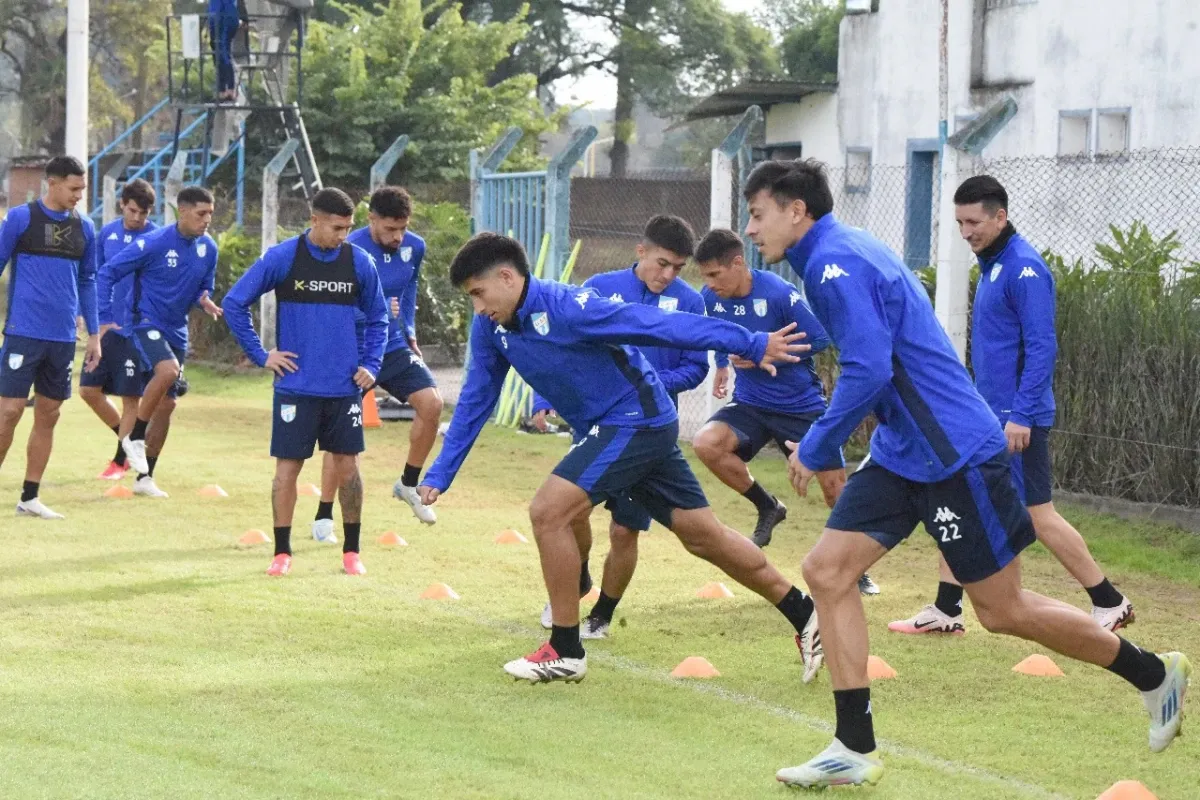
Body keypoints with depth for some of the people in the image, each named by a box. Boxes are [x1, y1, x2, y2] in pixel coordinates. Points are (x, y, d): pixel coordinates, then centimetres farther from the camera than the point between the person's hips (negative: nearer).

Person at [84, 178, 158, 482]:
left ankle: (120, 461, 13)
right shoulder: (108, 233, 6)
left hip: (135, 328, -5)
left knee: (130, 397, 0)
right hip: (105, 324, 5)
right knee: (89, 389, 5)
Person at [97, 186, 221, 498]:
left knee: (166, 405, 7)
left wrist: (204, 300, -8)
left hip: (177, 332, 7)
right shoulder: (154, 243, -17)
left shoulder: (208, 248, 1)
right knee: (168, 370, -34)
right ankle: (134, 435, -14)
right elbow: (108, 274, -12)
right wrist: (105, 319, -15)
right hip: (147, 324, -7)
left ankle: (145, 478, 19)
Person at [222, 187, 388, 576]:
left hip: (345, 385, 2)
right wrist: (261, 355, -3)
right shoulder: (282, 258, -6)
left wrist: (371, 365, 4)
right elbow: (233, 304, -1)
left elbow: (377, 318, 15)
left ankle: (351, 551, 17)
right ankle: (282, 552, 10)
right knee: (287, 467, -1)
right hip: (296, 385, -2)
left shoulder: (359, 262, 2)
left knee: (347, 465, 5)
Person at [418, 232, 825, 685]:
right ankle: (803, 614, 23)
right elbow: (474, 401, 10)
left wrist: (752, 344, -25)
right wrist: (438, 475, 7)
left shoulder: (566, 307, -24)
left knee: (548, 511, -16)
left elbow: (661, 325, -25)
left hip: (637, 421, -8)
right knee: (702, 534, 11)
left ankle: (565, 652, -6)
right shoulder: (490, 329, 0)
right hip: (606, 430, 8)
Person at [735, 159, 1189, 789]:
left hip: (954, 453, -10)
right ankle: (855, 751, -1)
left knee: (1003, 610, 0)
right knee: (827, 569, -2)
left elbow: (868, 370, -27)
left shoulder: (835, 262, -18)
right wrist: (829, 451, 23)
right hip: (901, 454, 10)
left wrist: (816, 449, -16)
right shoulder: (834, 256, 13)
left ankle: (1155, 675, 19)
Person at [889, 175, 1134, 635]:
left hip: (1015, 418, -9)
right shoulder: (991, 265, 13)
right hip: (986, 414, 9)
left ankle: (1110, 606, 7)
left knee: (1039, 515, -4)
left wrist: (1021, 414, -24)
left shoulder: (1024, 269, -16)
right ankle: (946, 612, 12)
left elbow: (1041, 348, -20)